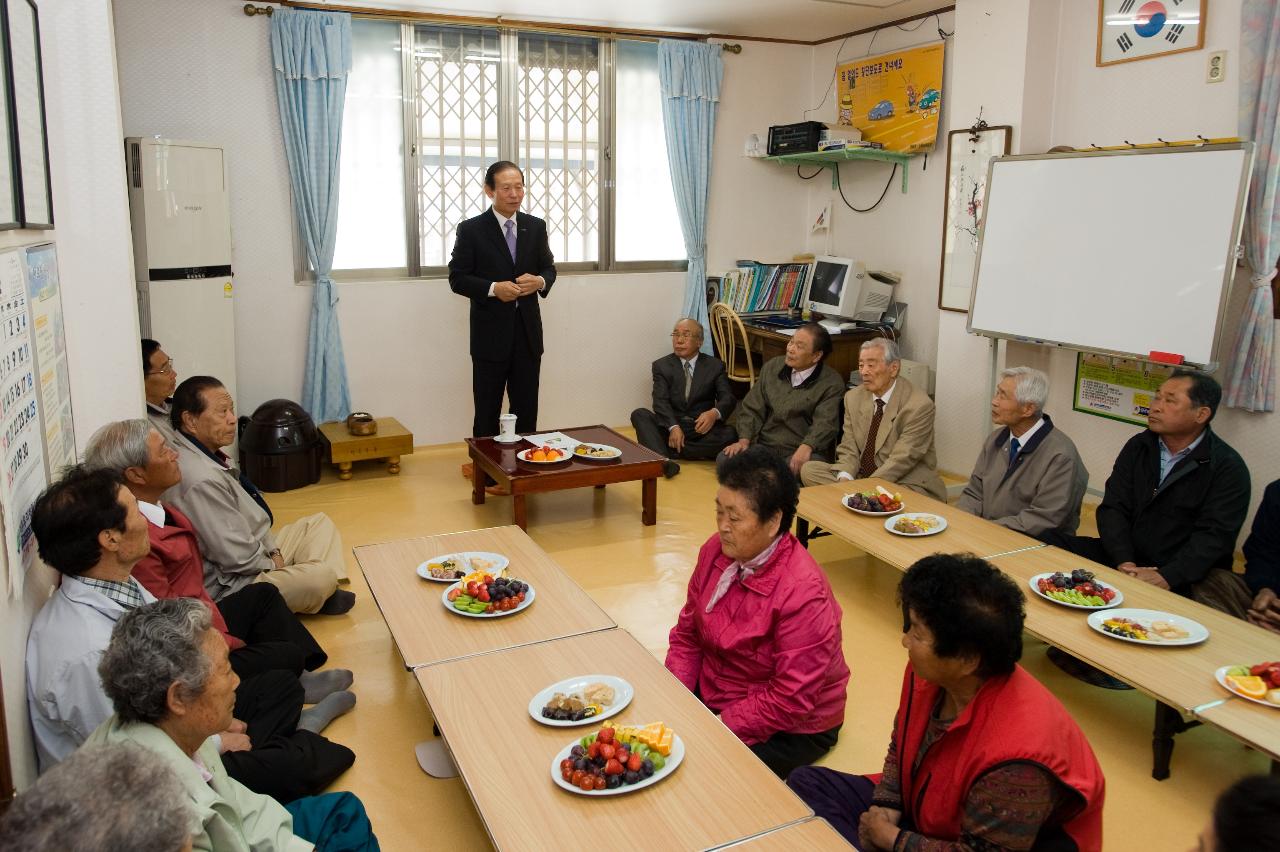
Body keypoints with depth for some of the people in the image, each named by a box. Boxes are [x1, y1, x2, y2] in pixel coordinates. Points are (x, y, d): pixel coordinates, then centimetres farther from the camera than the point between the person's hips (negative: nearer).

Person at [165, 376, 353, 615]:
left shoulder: (210, 455, 4)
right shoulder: (201, 480, -29)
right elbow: (237, 557, -27)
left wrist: (274, 551, 4)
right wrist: (275, 562, -9)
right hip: (231, 586, -11)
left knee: (320, 523, 16)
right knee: (324, 576, -25)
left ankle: (325, 593, -1)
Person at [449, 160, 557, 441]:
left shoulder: (536, 226, 7)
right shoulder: (471, 229, -5)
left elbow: (549, 268, 14)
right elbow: (457, 279, -4)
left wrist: (540, 281, -10)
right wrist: (493, 289, -20)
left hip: (528, 331, 4)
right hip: (490, 333, -3)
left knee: (527, 410, 11)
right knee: (487, 413, 6)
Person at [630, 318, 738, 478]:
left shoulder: (715, 366, 8)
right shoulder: (661, 365, 6)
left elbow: (728, 399, -3)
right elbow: (661, 401, -8)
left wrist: (714, 413, -28)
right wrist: (673, 427, -27)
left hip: (702, 427, 0)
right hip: (670, 425, 0)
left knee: (730, 434, -29)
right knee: (639, 414, -25)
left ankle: (663, 452, -31)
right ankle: (664, 460, -49)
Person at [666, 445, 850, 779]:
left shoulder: (802, 592, -28)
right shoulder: (716, 551, -7)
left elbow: (789, 700, -25)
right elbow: (686, 634, 4)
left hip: (789, 730, -7)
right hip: (710, 692, 7)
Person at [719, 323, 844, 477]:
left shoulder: (833, 383, -2)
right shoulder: (771, 367, 13)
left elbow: (825, 423, -15)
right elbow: (752, 409, 13)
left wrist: (806, 447, -34)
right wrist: (744, 440, -3)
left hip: (800, 453, -3)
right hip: (765, 446, 4)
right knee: (725, 458, -22)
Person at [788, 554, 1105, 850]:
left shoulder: (1014, 761, -35)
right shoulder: (928, 673, -14)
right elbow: (901, 748, 5)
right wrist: (885, 809, -8)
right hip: (919, 814, 7)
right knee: (806, 782, 5)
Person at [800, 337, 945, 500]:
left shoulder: (919, 405, -13)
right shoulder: (853, 398, 6)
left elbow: (901, 459, -17)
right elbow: (849, 449, 5)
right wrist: (844, 478, -17)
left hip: (905, 483, -6)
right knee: (809, 469, -11)